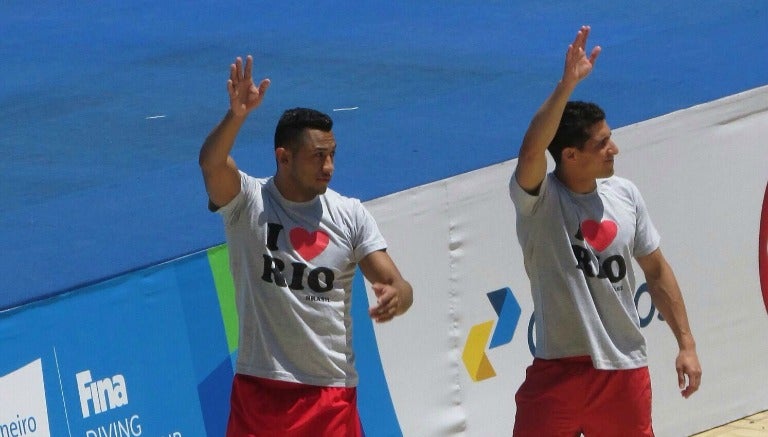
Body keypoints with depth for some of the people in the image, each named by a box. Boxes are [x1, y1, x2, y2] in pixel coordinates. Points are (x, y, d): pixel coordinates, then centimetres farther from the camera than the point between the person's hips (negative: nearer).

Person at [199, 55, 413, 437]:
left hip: (333, 390, 2)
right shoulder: (247, 202, -5)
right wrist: (237, 115, -44)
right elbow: (211, 163, -25)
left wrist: (395, 296, -28)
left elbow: (396, 283, -2)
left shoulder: (351, 215, 2)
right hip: (261, 386, -2)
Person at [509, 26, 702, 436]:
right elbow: (531, 150, -34)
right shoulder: (538, 199, -12)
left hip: (626, 368, 5)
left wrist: (686, 344, 11)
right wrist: (568, 83, -41)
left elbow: (656, 270, 13)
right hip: (560, 367, -4)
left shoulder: (625, 196, 3)